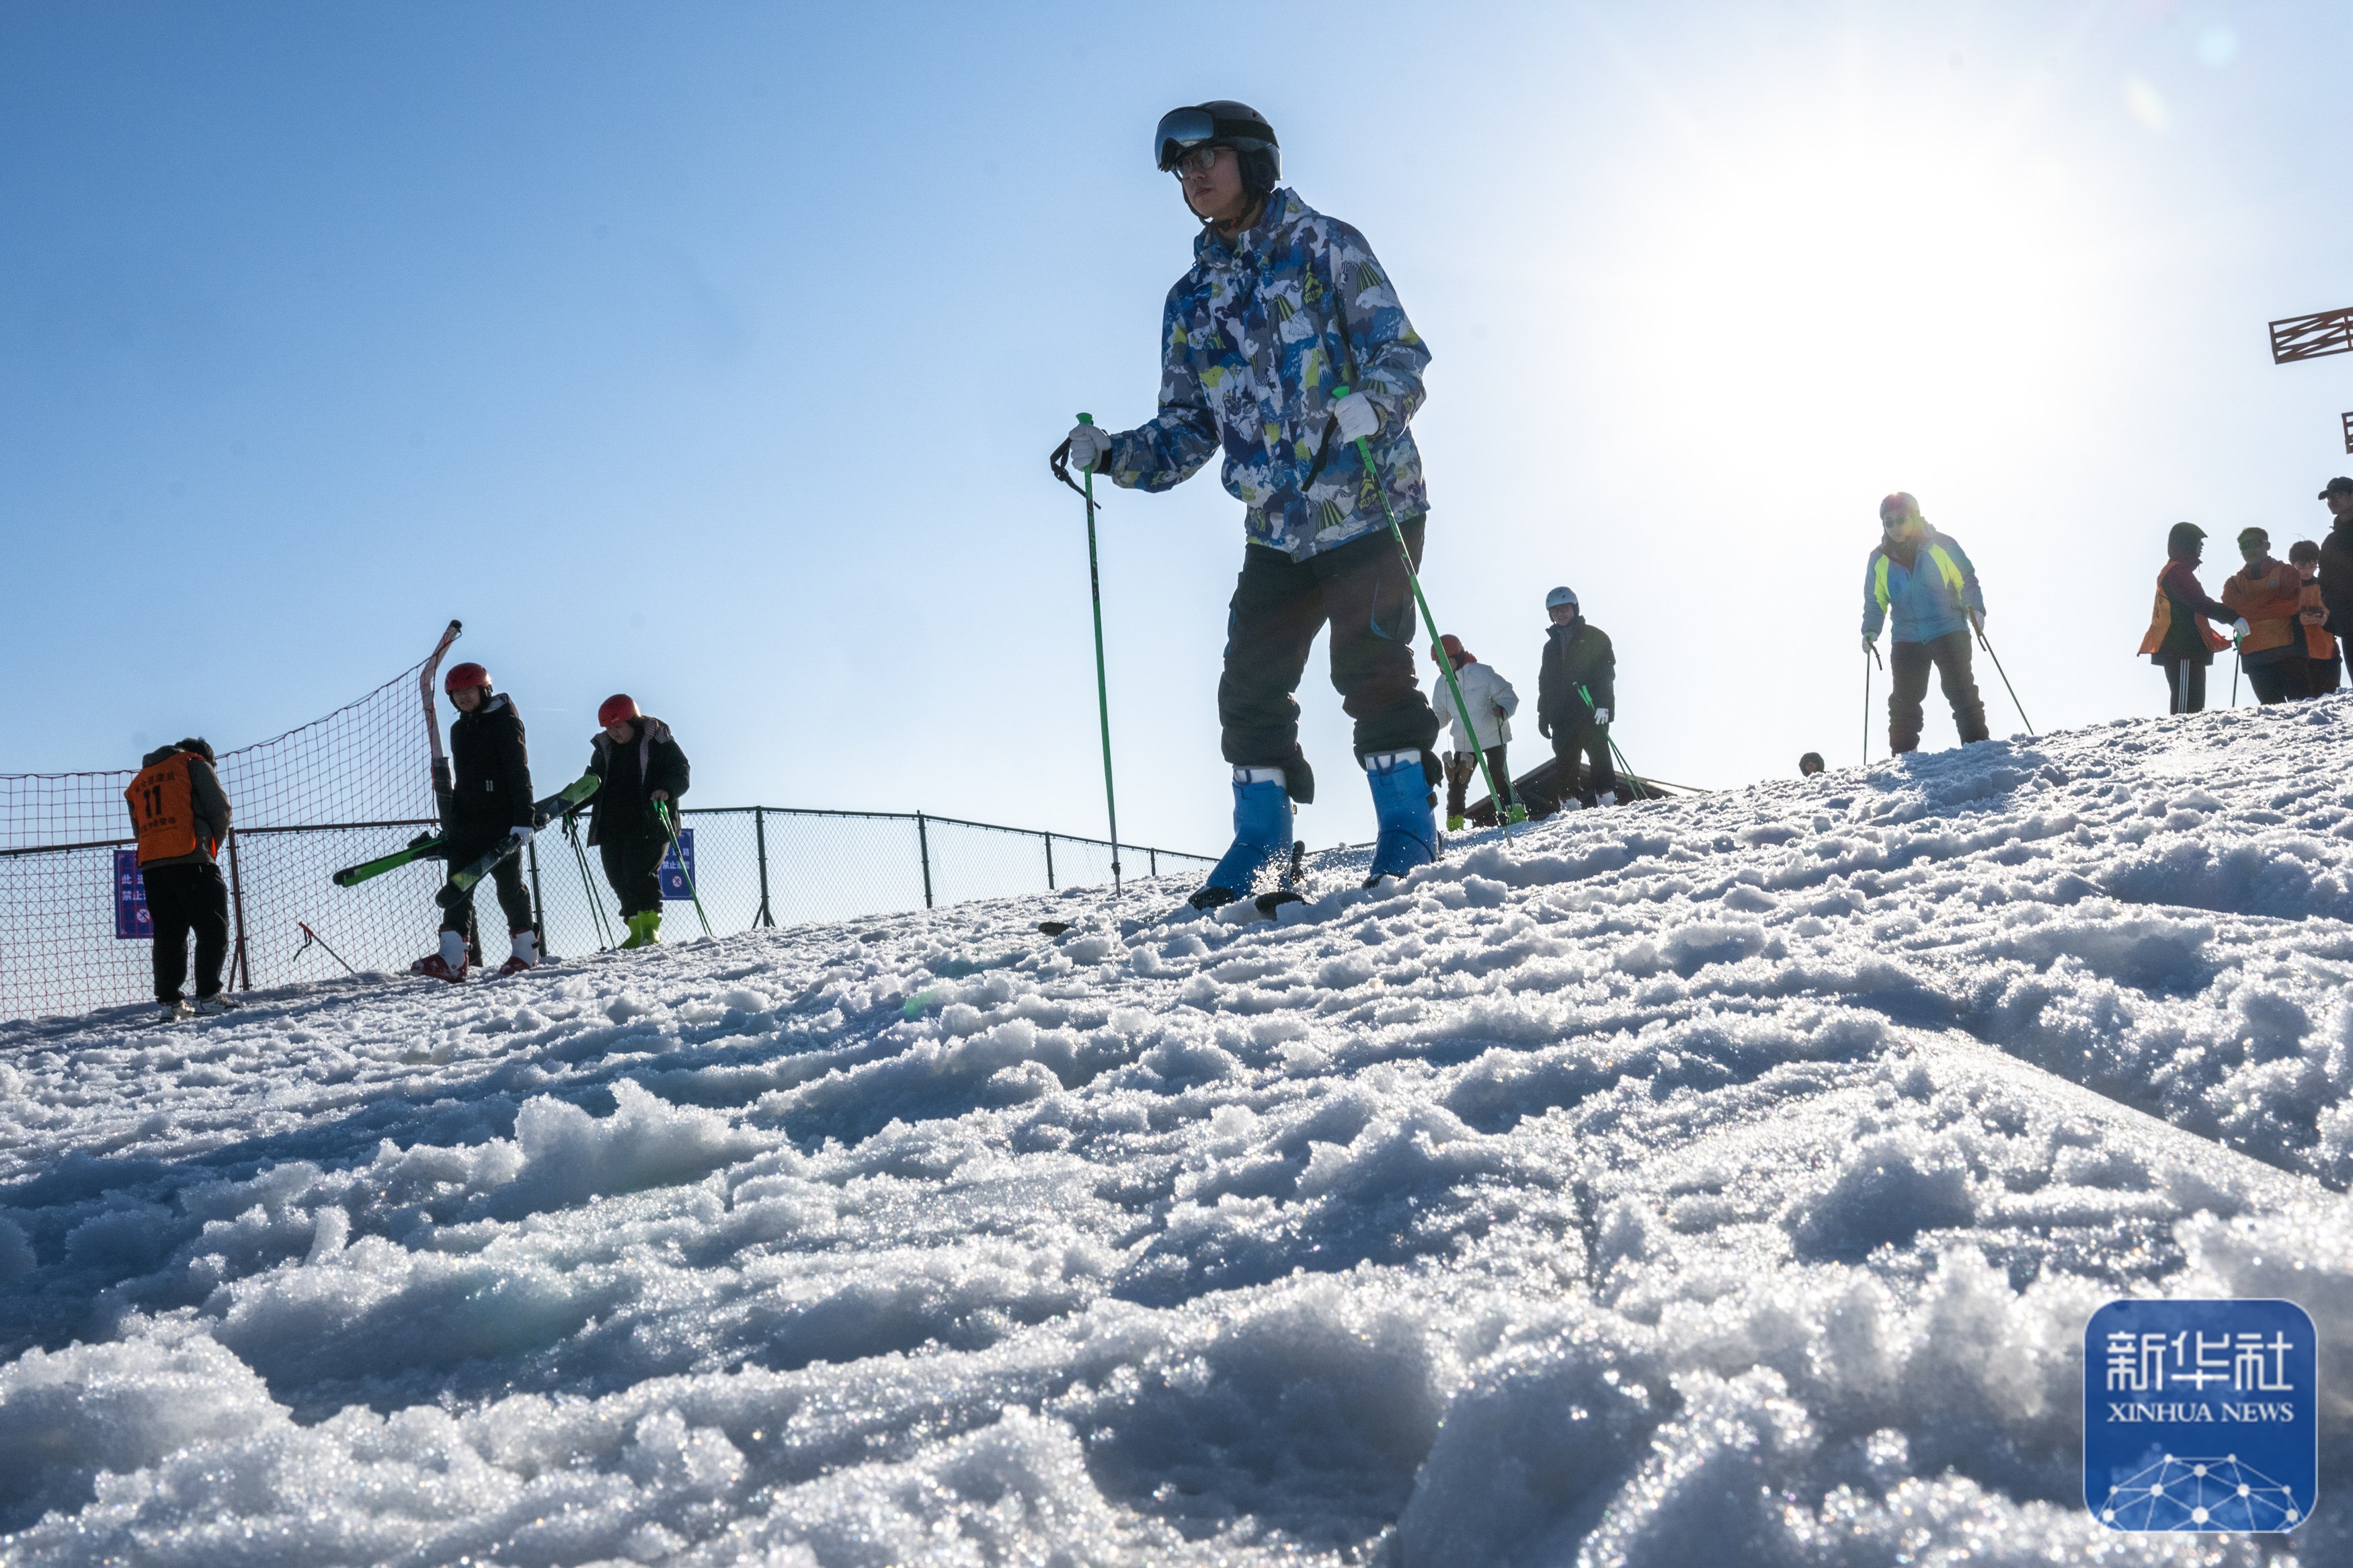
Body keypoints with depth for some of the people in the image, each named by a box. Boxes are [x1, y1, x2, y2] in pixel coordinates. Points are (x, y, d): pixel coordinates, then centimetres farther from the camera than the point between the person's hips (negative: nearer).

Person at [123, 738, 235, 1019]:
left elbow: (138, 830, 22)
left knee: (168, 935, 8)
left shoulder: (139, 781, 26)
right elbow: (220, 808, 1)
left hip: (151, 866, 6)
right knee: (212, 929, -3)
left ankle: (169, 1000, 3)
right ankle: (208, 997, -10)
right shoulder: (195, 764, 9)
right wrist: (213, 843, 16)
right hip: (191, 861, -6)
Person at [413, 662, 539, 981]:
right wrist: (452, 820, 22)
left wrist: (523, 821, -17)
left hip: (501, 821, -7)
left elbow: (519, 774, -11)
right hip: (467, 823, 7)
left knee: (509, 885, -1)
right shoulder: (459, 729, 17)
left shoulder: (505, 722, -5)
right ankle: (451, 959, -12)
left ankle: (526, 950, 13)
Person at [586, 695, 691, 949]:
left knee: (639, 872, -18)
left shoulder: (659, 742, -1)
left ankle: (651, 925, -9)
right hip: (612, 826, 6)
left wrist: (667, 790, -28)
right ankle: (638, 931, 7)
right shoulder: (604, 749, 16)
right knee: (619, 878, 1)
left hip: (648, 823, -6)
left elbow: (681, 773, -7)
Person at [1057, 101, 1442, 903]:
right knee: (1250, 688, 3)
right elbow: (1188, 429, 12)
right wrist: (1115, 455, -5)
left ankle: (1409, 829, 3)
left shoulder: (1324, 247, -2)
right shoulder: (1191, 301, 13)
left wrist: (1365, 407, -29)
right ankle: (1260, 842, 15)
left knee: (1370, 670, -10)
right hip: (1278, 529, 5)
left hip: (1367, 506, -5)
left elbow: (1401, 351, -8)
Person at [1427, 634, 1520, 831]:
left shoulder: (1483, 673, -15)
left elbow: (1508, 695, -11)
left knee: (1498, 778, -12)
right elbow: (1441, 715, 11)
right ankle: (1454, 825, 15)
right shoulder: (1441, 684, 1)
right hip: (1463, 743, 5)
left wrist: (1503, 710, -32)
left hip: (1493, 736, -5)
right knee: (1456, 783, 2)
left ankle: (1516, 815, -2)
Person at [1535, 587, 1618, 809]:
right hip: (1562, 717, 5)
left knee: (1598, 756, -11)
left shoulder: (1594, 637, 6)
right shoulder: (1551, 646, 22)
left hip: (1592, 711, -5)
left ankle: (1607, 802, -12)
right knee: (1565, 764, -1)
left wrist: (1603, 704, -16)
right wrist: (1543, 715, 13)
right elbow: (1544, 683, 23)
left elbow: (1606, 671, -4)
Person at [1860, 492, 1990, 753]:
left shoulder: (1941, 546, -3)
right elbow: (1875, 601, 14)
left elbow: (1966, 580, 2)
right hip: (1906, 640, 3)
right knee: (1903, 701, 0)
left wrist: (1975, 608, -14)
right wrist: (1871, 630, -1)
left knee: (1961, 690, -6)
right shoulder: (1879, 559, 6)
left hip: (1949, 631, -3)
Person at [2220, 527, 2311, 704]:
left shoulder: (2285, 572, 12)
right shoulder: (2234, 583, 18)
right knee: (2271, 705, 1)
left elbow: (2292, 604, -6)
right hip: (2253, 655, 3)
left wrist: (2251, 610, -6)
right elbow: (2230, 610, -3)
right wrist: (2273, 597, -6)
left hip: (2286, 650, -3)